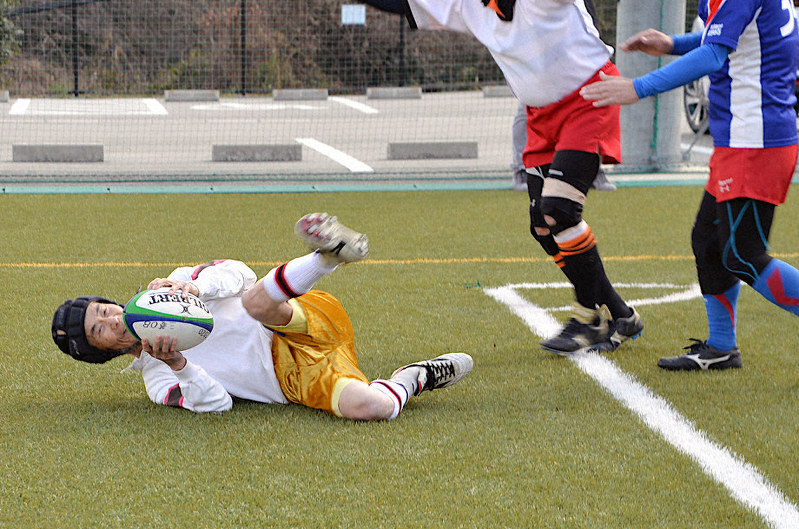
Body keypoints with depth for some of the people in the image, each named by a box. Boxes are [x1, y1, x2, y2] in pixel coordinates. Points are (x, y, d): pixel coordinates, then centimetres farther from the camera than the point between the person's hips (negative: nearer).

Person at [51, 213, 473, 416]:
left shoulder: (170, 290, 15)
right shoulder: (156, 381, 13)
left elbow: (236, 273, -1)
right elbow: (214, 403, -4)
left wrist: (191, 285, -22)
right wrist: (178, 365, -22)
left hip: (307, 324, 0)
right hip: (301, 382, 0)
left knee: (256, 299, -35)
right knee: (364, 406, -33)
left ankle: (329, 254, -47)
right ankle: (418, 378, -9)